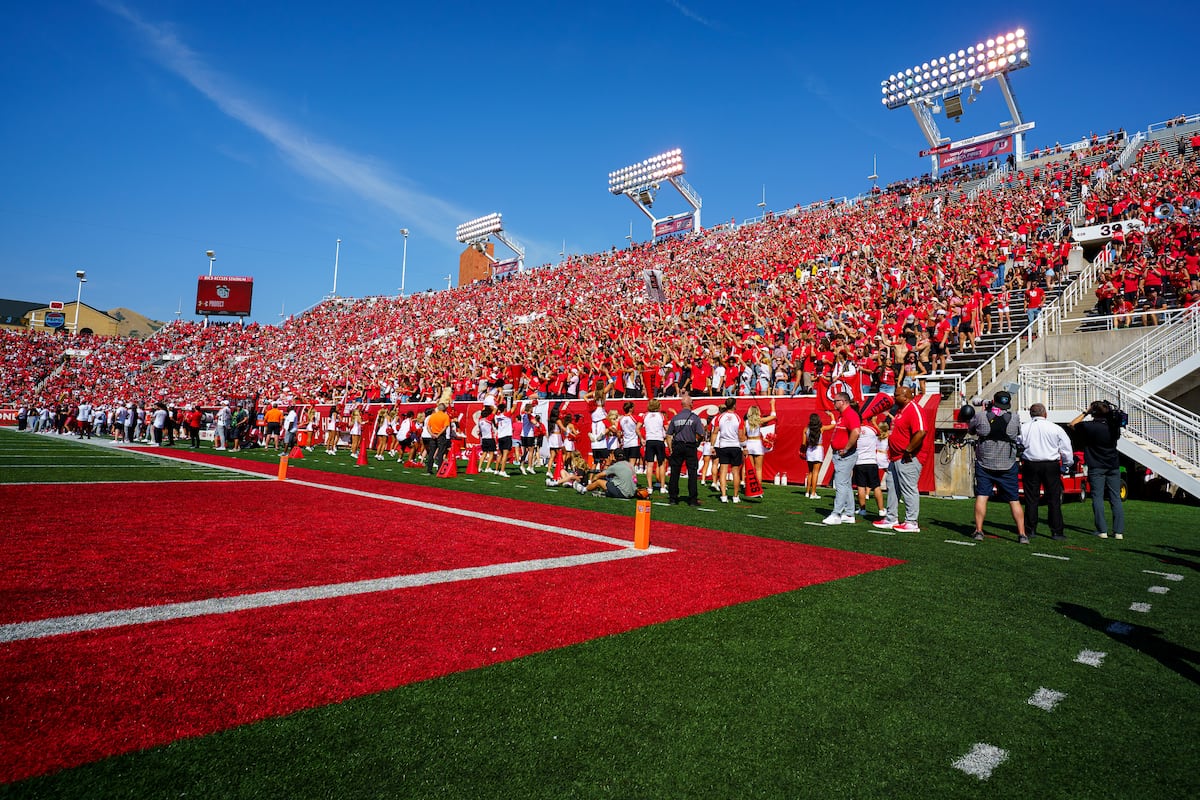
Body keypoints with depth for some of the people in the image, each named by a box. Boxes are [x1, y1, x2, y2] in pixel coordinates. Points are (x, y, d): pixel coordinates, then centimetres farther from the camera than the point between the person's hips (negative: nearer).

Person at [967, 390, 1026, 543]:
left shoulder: (980, 417, -6)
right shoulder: (1014, 418, -4)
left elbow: (970, 430, 10)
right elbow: (1019, 432, 14)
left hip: (984, 463, -1)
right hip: (1008, 466, 1)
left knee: (981, 496, 2)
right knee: (1014, 500, 7)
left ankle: (978, 531, -2)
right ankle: (1022, 534, 9)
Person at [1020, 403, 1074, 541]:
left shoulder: (1023, 428, -1)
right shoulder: (1055, 428, -2)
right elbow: (1067, 449, 3)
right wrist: (1067, 465, 15)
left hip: (1030, 465, 1)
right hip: (1051, 466, -1)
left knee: (1031, 499, 7)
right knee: (1054, 500, 4)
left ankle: (1030, 530, 11)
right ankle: (1056, 532, 5)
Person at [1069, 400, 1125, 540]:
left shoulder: (1089, 426, -13)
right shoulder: (1113, 426, 0)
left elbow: (1073, 424, 4)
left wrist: (1086, 413, 8)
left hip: (1096, 467, -4)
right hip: (1113, 466, 4)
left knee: (1098, 497, 1)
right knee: (1116, 498, 5)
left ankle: (1102, 530, -3)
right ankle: (1119, 531, 5)